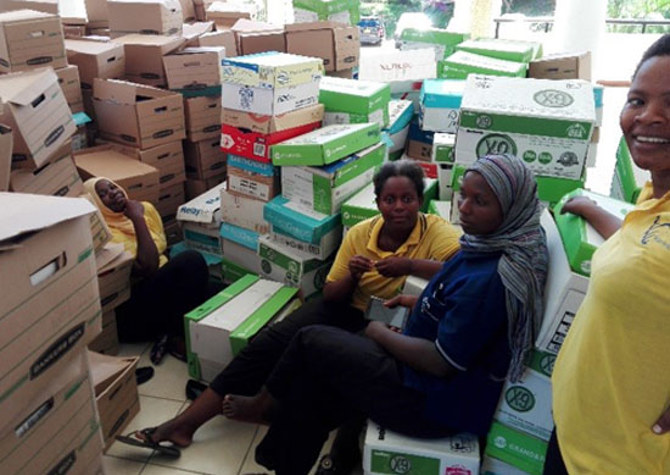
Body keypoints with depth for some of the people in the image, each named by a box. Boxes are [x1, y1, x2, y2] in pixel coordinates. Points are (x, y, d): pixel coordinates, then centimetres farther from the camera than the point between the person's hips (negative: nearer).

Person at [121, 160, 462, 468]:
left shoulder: (437, 232, -12)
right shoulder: (360, 233, 0)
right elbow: (330, 296, 4)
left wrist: (408, 265, -35)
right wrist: (352, 274, -17)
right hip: (346, 311, 4)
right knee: (272, 341, -13)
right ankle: (186, 422, -6)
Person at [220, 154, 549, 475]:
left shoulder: (489, 279, -31)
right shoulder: (487, 244, -1)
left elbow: (442, 362, -25)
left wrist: (380, 334, -11)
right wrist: (421, 303, 6)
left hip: (434, 404, -9)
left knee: (310, 341, 0)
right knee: (308, 390, 7)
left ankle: (264, 405, 29)